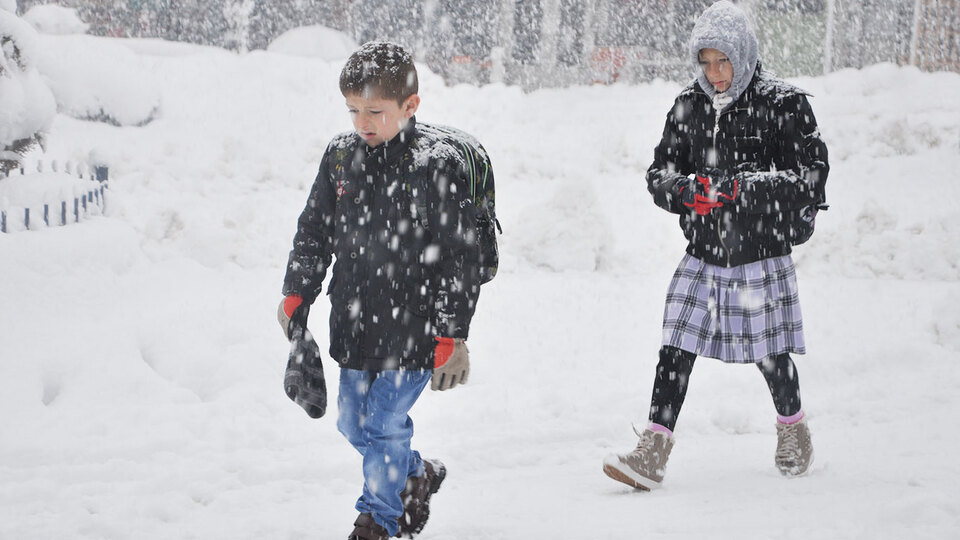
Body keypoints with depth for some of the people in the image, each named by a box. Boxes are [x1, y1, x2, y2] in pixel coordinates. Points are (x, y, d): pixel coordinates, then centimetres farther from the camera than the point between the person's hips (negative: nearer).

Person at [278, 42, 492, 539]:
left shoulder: (439, 163, -15)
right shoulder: (341, 155, 2)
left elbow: (458, 255, -13)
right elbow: (313, 231, 15)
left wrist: (451, 335, -14)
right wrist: (296, 295, 9)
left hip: (413, 326, -6)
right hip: (354, 323, 7)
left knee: (384, 423, -4)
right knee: (353, 423, 16)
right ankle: (417, 475, 40)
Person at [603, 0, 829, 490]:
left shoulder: (783, 104, -8)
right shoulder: (688, 106, 5)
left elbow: (812, 176, -12)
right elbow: (658, 175, 7)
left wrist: (745, 187, -23)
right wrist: (687, 190, -16)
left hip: (762, 256, -3)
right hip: (702, 256, 3)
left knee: (771, 356, 8)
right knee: (675, 349, -5)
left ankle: (792, 428, 36)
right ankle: (652, 453, -4)